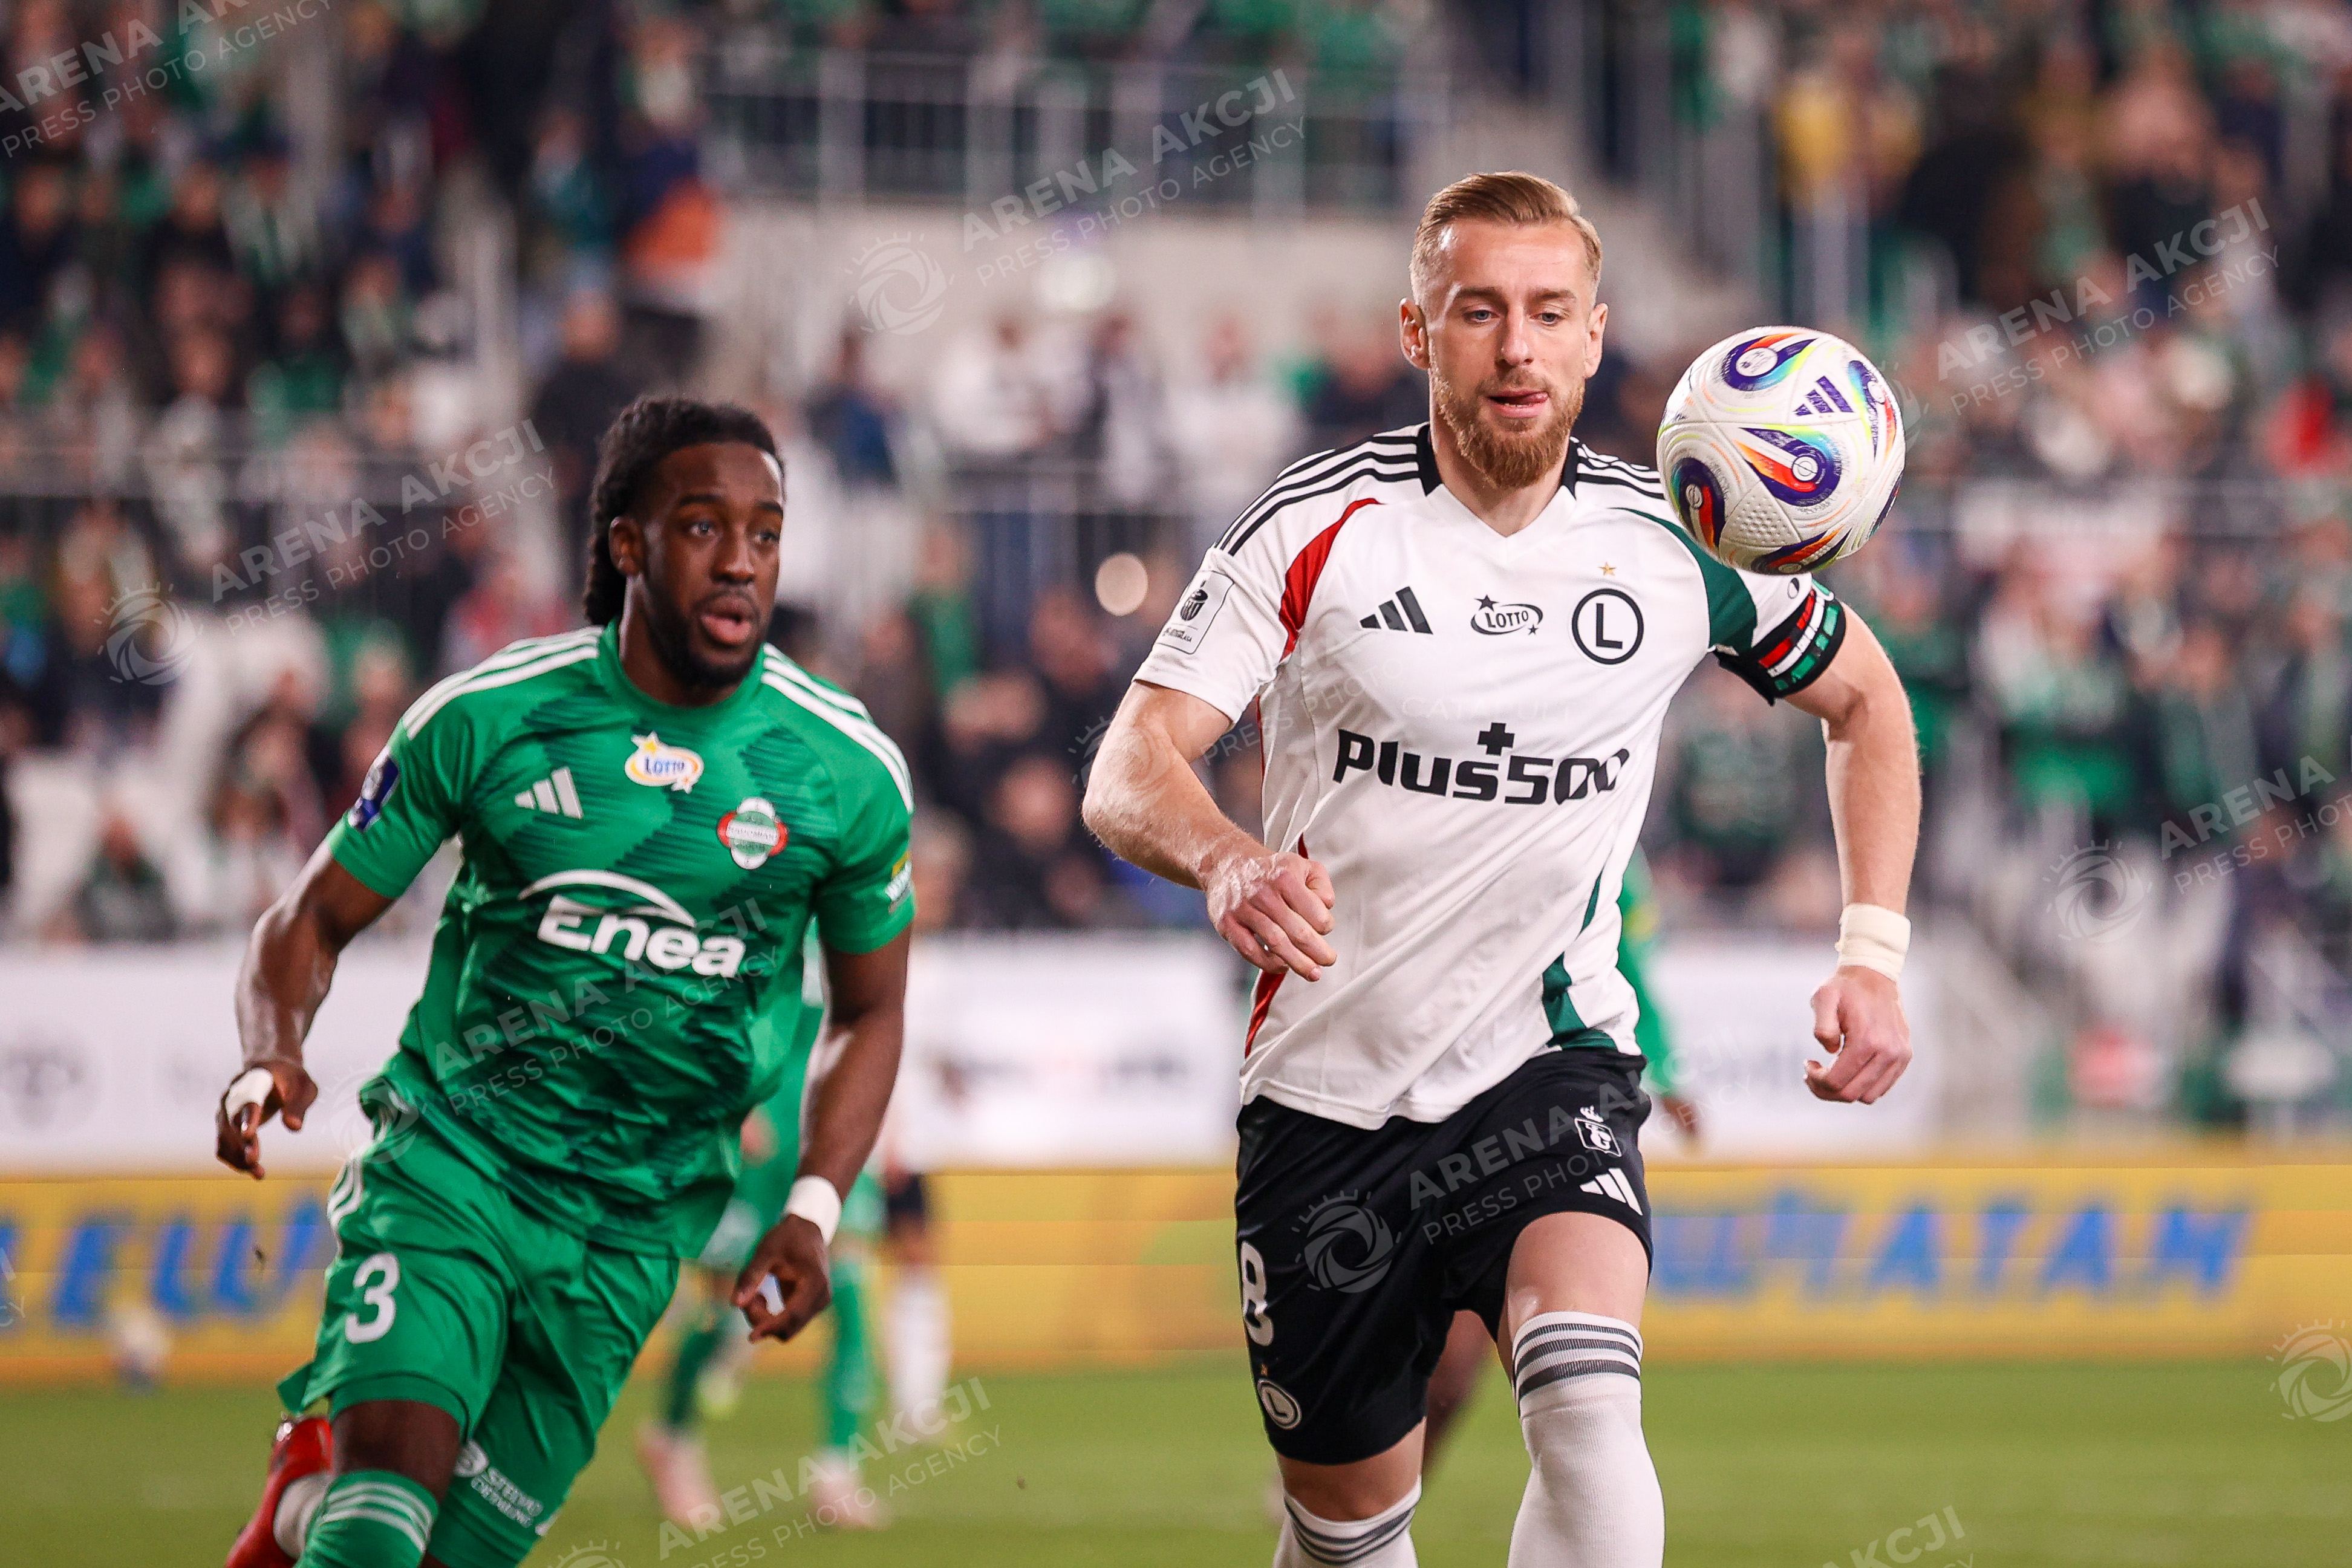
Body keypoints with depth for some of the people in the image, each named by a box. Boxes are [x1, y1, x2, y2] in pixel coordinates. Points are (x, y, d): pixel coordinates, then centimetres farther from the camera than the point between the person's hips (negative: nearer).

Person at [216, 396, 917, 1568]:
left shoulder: (849, 775, -2)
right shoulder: (486, 718, -5)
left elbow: (868, 1011, 12)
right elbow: (314, 919, 5)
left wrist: (813, 1209, -2)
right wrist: (270, 1057, -16)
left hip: (635, 1224, 2)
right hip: (450, 1153, -2)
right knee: (396, 1449, -28)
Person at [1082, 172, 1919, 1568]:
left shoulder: (1674, 546, -1)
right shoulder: (1314, 532, -5)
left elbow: (1863, 696, 17)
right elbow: (1129, 771, -11)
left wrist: (1872, 956, 5)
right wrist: (1228, 861, -34)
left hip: (1552, 1068, -1)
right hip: (1328, 1087, 1)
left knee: (1590, 1419, -29)